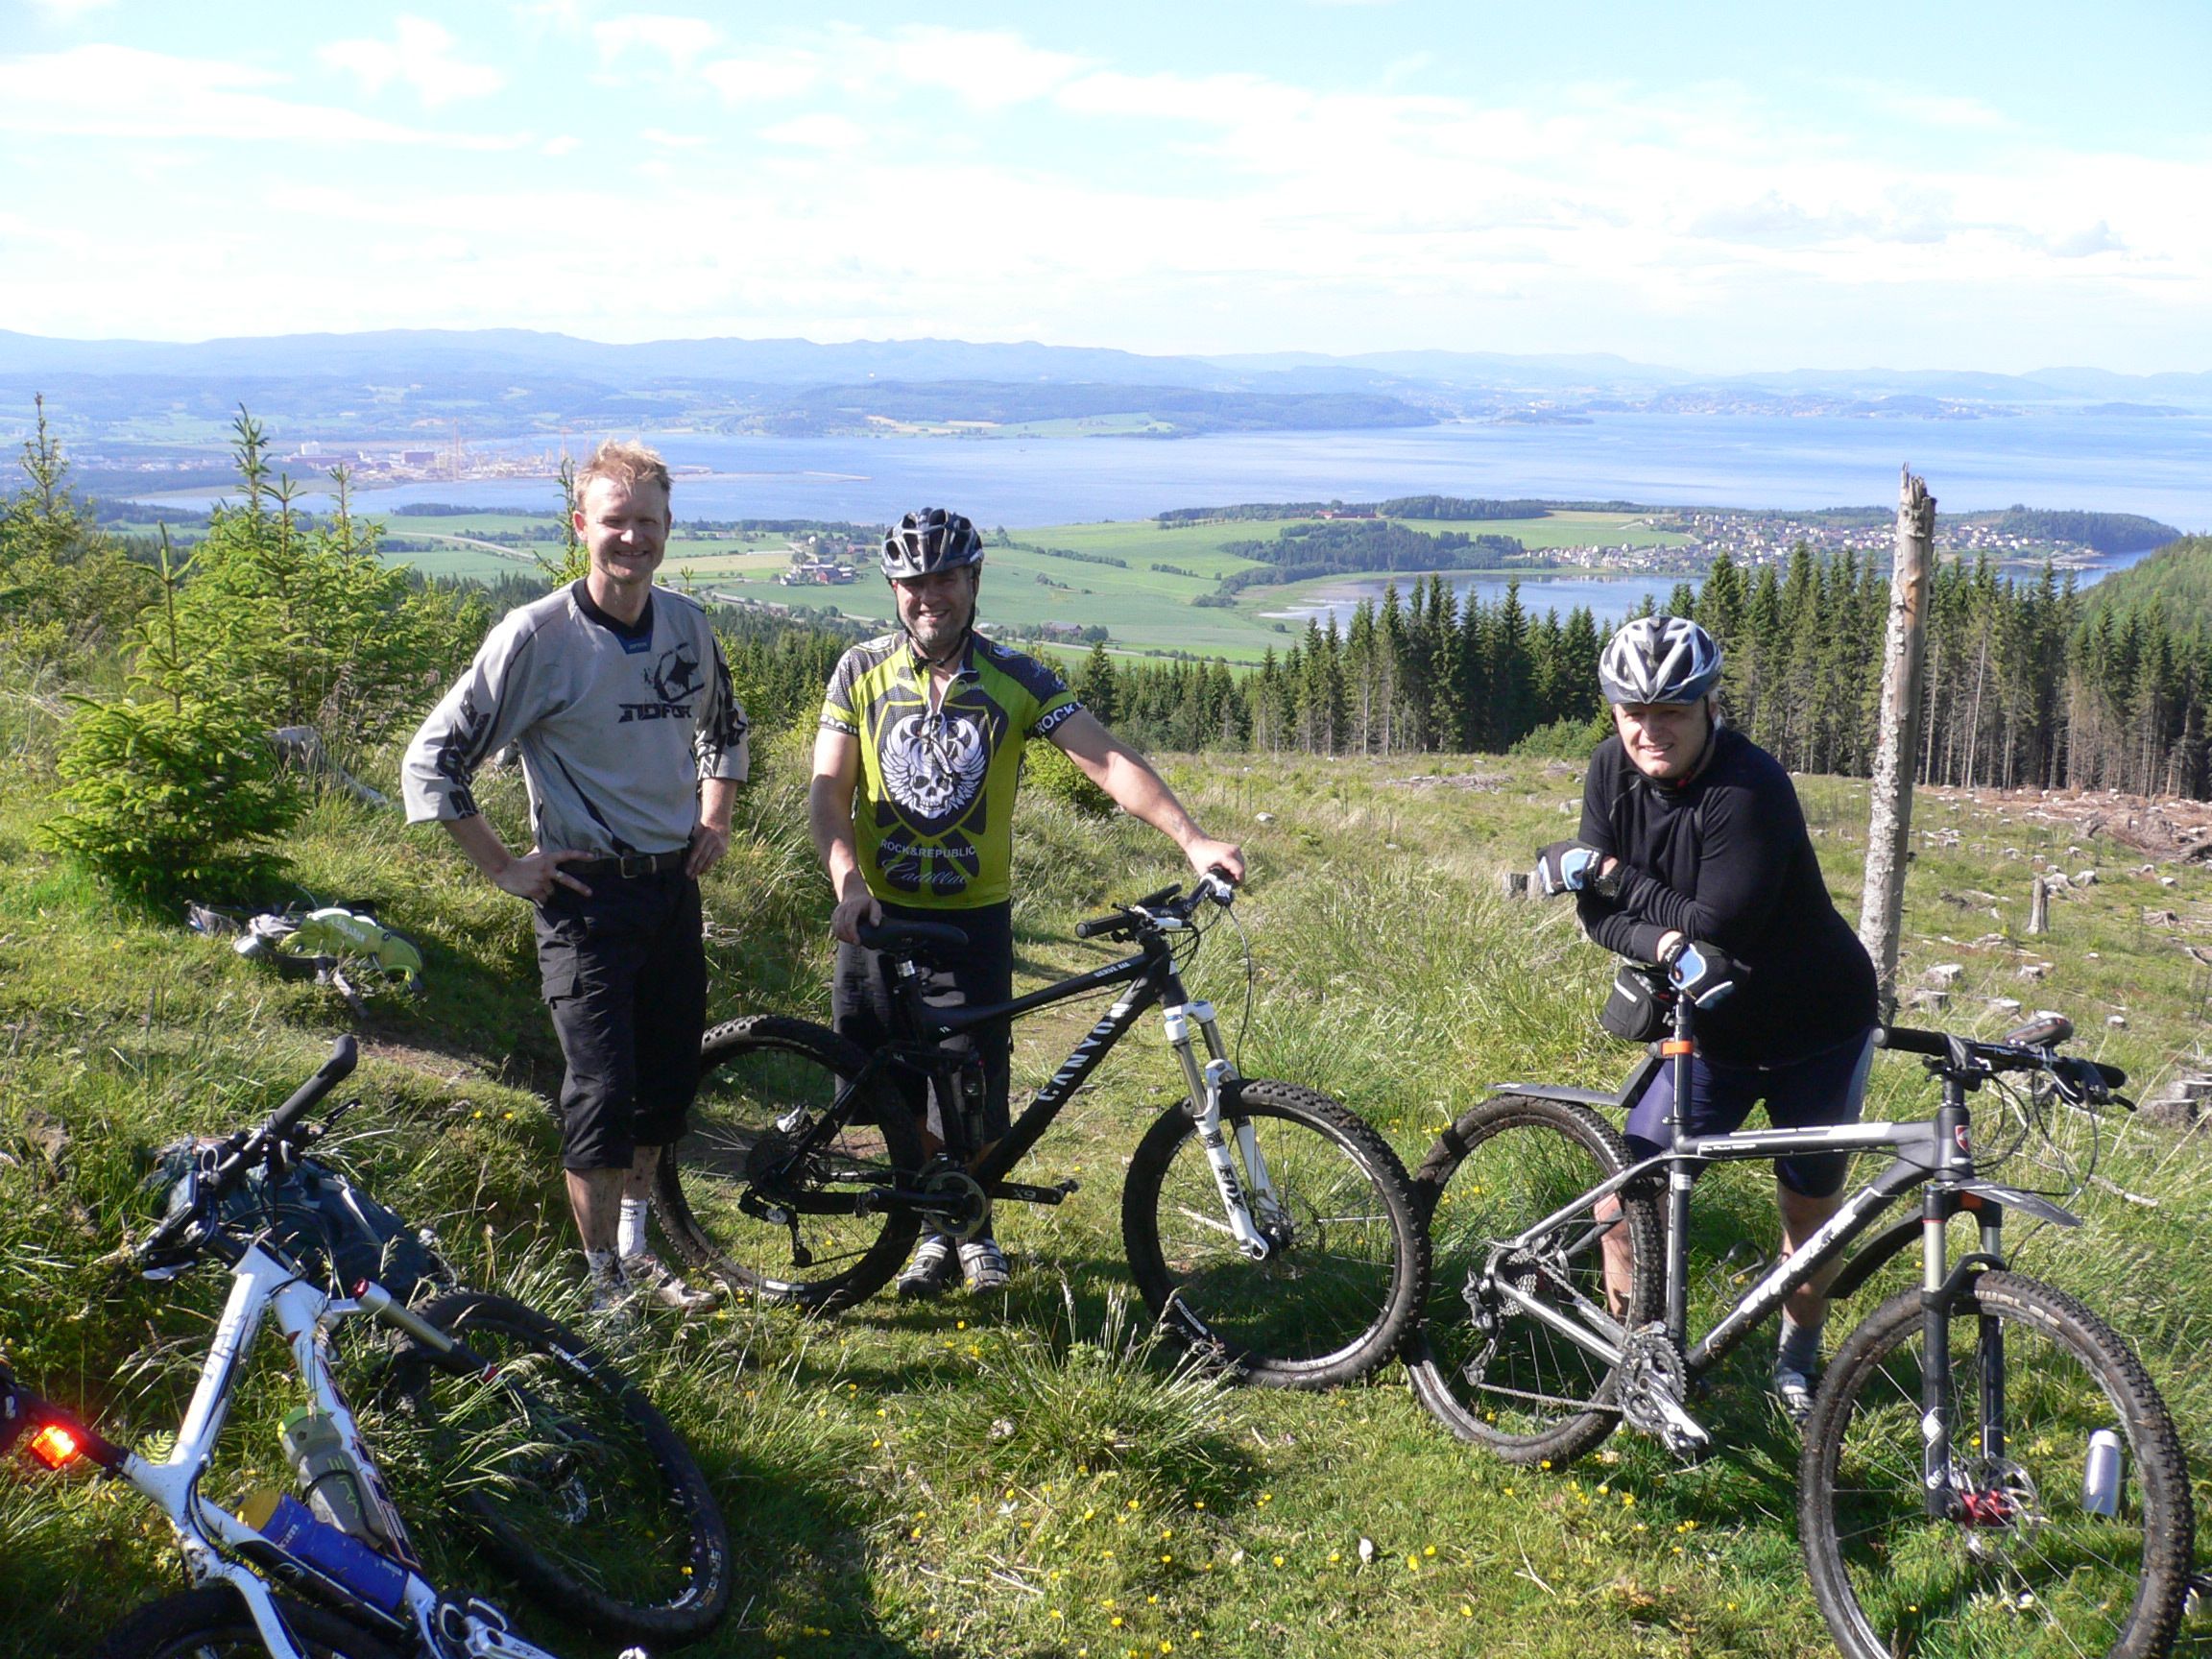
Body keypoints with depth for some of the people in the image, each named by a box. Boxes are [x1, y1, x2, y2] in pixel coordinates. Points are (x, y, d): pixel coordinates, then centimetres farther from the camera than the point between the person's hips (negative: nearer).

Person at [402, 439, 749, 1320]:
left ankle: (635, 1249, 34)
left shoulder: (687, 625, 3)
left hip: (675, 885, 6)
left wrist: (714, 820, 12)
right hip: (588, 892, -6)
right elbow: (433, 760, -11)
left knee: (669, 1080, 14)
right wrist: (504, 867, -10)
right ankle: (605, 1282, 12)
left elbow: (722, 726, 24)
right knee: (602, 1090, -5)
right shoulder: (537, 636, -14)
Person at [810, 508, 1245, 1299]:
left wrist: (1192, 839, -24)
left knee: (976, 1086, 0)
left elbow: (1106, 759, -13)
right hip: (880, 913, 1)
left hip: (975, 915, -1)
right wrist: (846, 881, -22)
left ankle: (975, 1229, 24)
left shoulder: (1016, 679, -4)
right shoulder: (862, 672, -1)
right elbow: (828, 788, -5)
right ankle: (933, 1228, 26)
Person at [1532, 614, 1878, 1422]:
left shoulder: (1750, 788, -28)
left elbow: (1720, 924, -30)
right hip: (1710, 1025, 4)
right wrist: (1665, 943, -29)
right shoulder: (1613, 772, -10)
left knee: (1810, 1206, 12)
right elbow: (1601, 912, -8)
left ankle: (1798, 1358, 38)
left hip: (1815, 1029, -4)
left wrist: (1604, 870, -23)